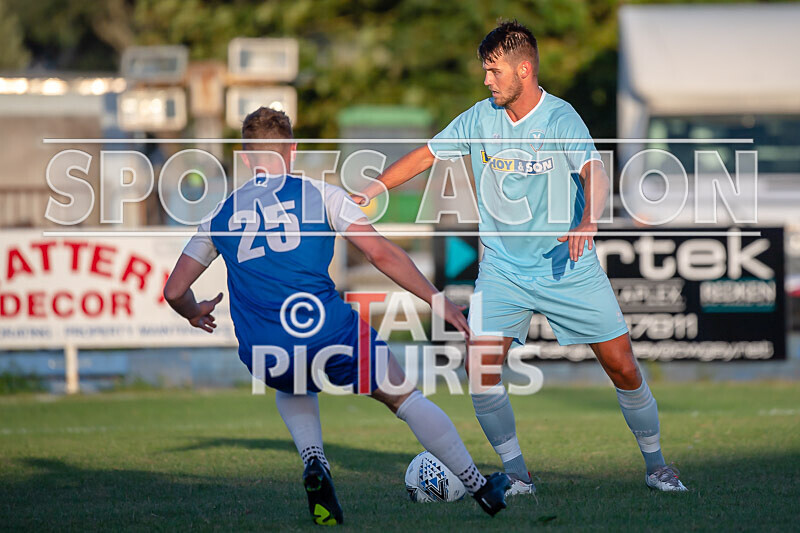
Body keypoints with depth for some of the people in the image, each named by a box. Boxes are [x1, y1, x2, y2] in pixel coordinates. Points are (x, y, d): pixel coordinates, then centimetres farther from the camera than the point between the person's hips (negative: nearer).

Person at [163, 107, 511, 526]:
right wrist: (437, 301, 7)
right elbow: (381, 254, 0)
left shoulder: (220, 215, 16)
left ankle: (314, 464, 12)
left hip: (262, 358, 3)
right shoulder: (319, 194, 7)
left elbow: (175, 291, 16)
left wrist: (195, 315, 38)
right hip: (327, 331, -3)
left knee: (292, 387, 38)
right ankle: (480, 488, 23)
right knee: (406, 398, 18)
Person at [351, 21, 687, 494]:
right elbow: (425, 156, 11)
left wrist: (588, 222, -48)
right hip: (503, 270, 3)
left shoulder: (561, 118, -14)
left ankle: (656, 465, 18)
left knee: (622, 366, -3)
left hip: (569, 268, -3)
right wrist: (370, 192, 1)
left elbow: (595, 174, -29)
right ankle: (517, 475, 0)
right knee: (481, 366, -14)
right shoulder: (481, 118, 0)